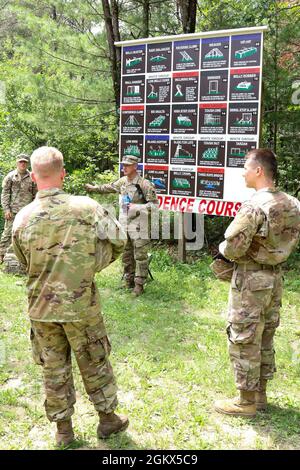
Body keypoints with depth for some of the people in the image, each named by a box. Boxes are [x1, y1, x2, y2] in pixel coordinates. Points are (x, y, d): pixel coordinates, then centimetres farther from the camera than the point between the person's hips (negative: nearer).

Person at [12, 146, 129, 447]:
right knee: (94, 364, 17)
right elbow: (118, 241, -2)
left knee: (54, 369, 16)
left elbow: (23, 262, 5)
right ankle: (108, 419, 32)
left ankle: (63, 429, 30)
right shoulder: (86, 207, -14)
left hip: (41, 307, 2)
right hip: (80, 304, -2)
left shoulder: (23, 218, -9)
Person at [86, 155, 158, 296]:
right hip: (124, 224, 7)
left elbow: (155, 204, -14)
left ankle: (139, 284, 6)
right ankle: (129, 281, 28)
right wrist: (94, 188, 27)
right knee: (126, 255, 15)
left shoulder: (144, 184, -14)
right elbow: (109, 188, 25)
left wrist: (137, 207, -23)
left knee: (140, 256, -2)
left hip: (139, 226, -7)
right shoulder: (122, 181, 6)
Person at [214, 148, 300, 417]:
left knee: (244, 341, 4)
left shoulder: (254, 206, -21)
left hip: (250, 279, -8)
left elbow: (233, 248, -22)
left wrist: (222, 249, -1)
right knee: (265, 339, 18)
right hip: (275, 276, 8)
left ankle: (246, 402, 15)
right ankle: (260, 394, 30)